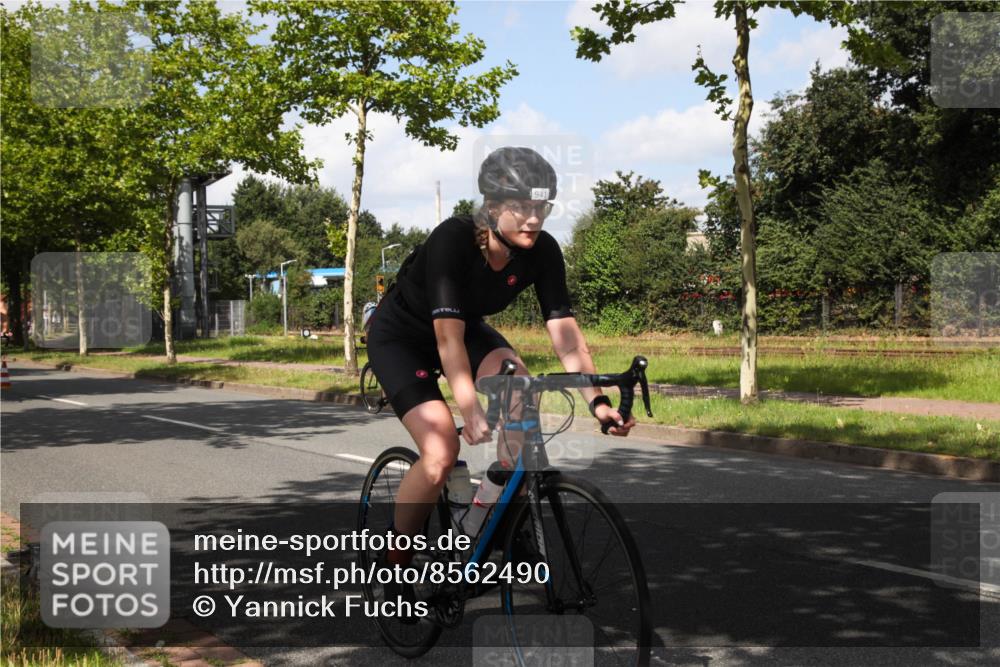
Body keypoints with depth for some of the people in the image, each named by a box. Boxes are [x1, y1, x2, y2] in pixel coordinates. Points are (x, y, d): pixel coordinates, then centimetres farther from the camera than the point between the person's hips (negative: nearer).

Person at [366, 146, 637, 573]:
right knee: (441, 451, -22)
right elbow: (447, 336, -41)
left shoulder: (542, 251, -19)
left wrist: (597, 401, -33)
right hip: (400, 336, -5)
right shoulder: (452, 239, -34)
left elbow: (565, 333, -21)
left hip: (468, 327, 5)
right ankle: (393, 567, -2)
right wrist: (472, 413, -50)